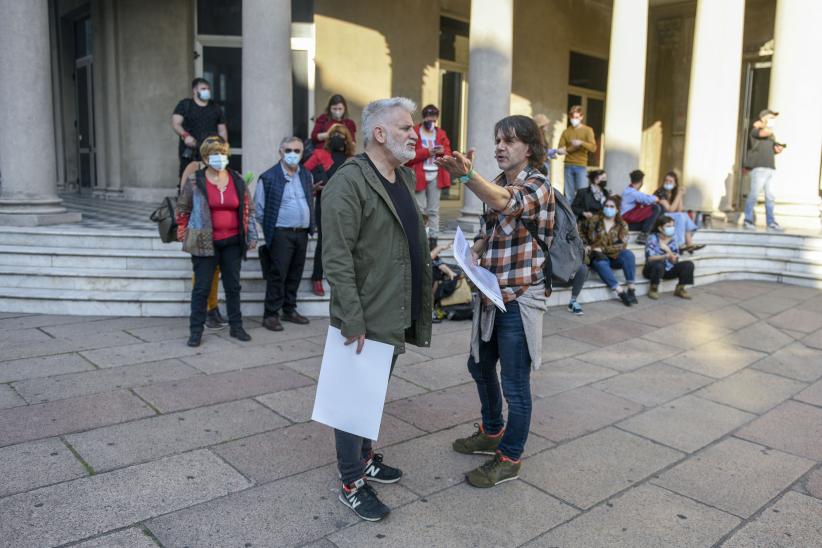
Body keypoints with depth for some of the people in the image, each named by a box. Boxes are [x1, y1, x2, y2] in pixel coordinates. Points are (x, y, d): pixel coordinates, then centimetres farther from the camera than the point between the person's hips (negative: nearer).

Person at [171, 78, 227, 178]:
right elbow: (175, 124, -1)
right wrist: (185, 135, -21)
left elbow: (222, 130, 17)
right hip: (189, 152, -2)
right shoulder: (184, 105, 8)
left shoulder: (216, 108, 17)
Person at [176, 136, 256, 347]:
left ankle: (236, 326, 23)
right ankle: (196, 331, 11)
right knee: (201, 288, 1)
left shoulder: (237, 180, 6)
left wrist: (251, 236, 8)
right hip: (205, 243, -3)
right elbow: (182, 208, 5)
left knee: (233, 286, 11)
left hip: (232, 242, 3)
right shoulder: (194, 181, -2)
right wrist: (183, 234, 1)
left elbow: (248, 209, 11)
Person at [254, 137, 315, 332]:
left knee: (295, 275, 12)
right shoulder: (269, 177, -6)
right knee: (277, 275, -4)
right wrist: (271, 227, 1)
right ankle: (270, 315, 5)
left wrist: (309, 225, 12)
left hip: (302, 233, 5)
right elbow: (259, 209, -2)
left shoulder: (307, 176, 11)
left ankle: (289, 310, 23)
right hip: (281, 234, -5)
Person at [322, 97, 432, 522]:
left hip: (396, 314, 8)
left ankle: (364, 457, 40)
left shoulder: (406, 177, 11)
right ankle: (351, 484, 22)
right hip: (366, 319, -8)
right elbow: (336, 259, -21)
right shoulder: (348, 183, -17)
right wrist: (353, 322, -23)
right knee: (357, 398, 6)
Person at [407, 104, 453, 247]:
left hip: (436, 176, 4)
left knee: (434, 210, 6)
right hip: (419, 175, -4)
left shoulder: (441, 133, 13)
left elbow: (448, 154, 13)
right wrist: (427, 152, -17)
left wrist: (443, 151, -9)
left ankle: (433, 240, 9)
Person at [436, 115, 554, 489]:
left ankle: (510, 458, 19)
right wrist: (472, 254, -3)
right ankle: (492, 433, 42)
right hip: (490, 295, 9)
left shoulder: (538, 186, -14)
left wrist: (466, 175, -55)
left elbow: (505, 203, -37)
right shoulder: (499, 184, 11)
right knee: (480, 366, 21)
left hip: (519, 299, -8)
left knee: (515, 383, 2)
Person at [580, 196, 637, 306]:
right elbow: (580, 230, 13)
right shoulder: (594, 220, -1)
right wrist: (585, 245, -1)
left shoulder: (622, 225, 3)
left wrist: (603, 249, -18)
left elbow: (622, 245, -8)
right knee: (601, 264, -36)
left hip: (613, 257, 2)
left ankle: (631, 289, -28)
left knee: (628, 254, -27)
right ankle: (621, 293, -37)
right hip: (596, 257, -2)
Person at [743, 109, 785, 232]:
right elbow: (767, 132, -20)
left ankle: (771, 223, 6)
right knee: (754, 194, -9)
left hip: (770, 169, 7)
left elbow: (774, 150, 30)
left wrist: (779, 149, 9)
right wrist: (760, 125, -2)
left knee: (770, 197, 4)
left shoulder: (772, 135, 25)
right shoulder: (755, 130, 0)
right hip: (758, 167, -7)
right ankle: (748, 221, -2)